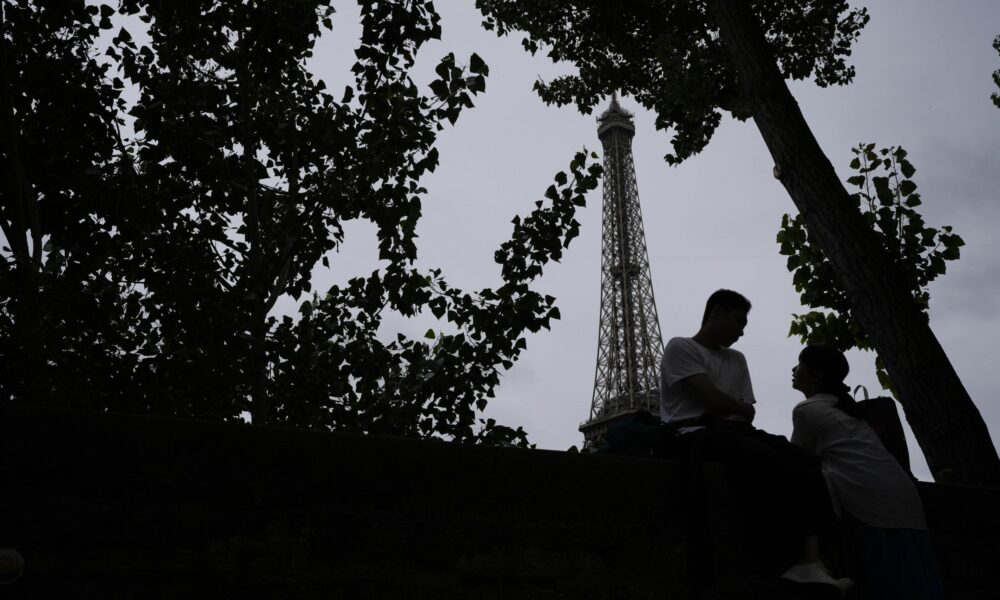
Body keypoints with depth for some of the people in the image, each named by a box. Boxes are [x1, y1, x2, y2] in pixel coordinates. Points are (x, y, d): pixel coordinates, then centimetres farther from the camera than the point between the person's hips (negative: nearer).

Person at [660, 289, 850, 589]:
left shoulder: (737, 359, 25)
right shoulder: (680, 347, 3)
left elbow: (746, 413, 14)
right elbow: (711, 399, -9)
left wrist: (743, 413, -9)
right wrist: (742, 409, 9)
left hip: (735, 431, 7)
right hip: (697, 433, -7)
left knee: (805, 462, -19)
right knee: (768, 463, -32)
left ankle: (809, 559, -30)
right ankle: (778, 563, -23)